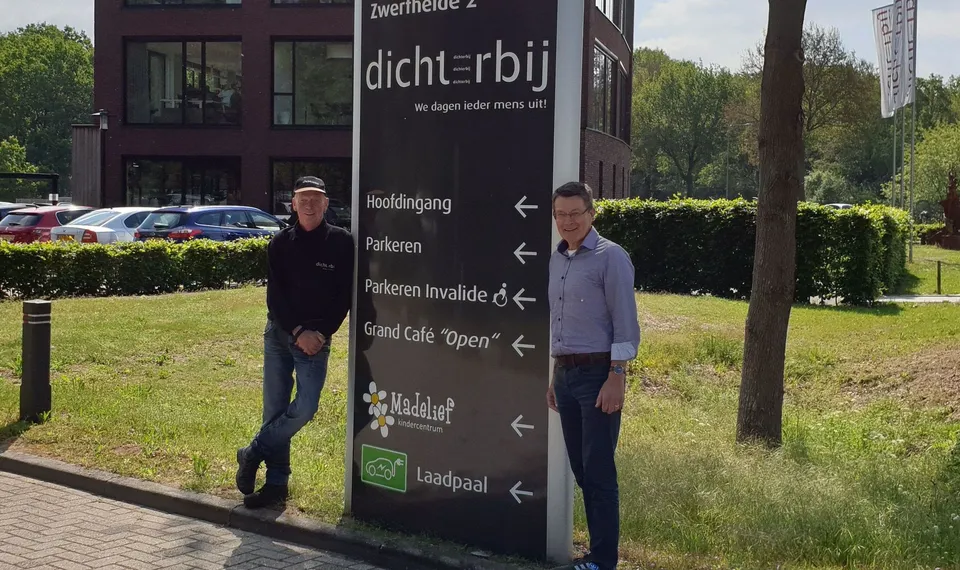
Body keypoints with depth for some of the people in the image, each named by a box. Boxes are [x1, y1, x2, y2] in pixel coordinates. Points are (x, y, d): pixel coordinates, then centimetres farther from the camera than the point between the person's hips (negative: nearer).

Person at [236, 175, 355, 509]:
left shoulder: (341, 243, -2)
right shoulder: (280, 243, 3)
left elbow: (346, 295, -2)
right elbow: (275, 295, -2)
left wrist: (322, 332, -11)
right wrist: (298, 331, -13)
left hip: (318, 339, -2)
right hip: (278, 334, 2)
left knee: (305, 408, -12)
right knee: (274, 410, 4)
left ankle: (253, 454, 9)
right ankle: (277, 483, 15)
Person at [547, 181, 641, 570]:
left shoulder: (610, 257, -7)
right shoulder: (556, 260, 14)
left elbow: (625, 322, -11)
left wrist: (616, 377, -17)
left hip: (598, 373, -7)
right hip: (565, 374, 7)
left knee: (598, 472, -4)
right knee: (580, 469, 12)